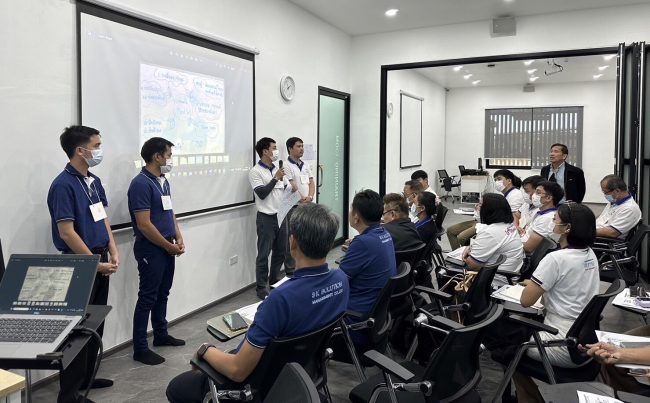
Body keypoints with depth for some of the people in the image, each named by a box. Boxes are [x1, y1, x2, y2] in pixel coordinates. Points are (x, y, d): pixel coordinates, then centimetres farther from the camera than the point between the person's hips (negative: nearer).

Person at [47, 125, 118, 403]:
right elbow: (67, 233, -20)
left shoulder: (94, 181, 9)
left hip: (99, 262, 8)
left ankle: (87, 377, 31)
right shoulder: (63, 185, -17)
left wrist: (112, 252, 5)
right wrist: (95, 263, -16)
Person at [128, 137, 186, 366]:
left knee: (162, 295, 18)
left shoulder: (164, 181, 10)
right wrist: (170, 246, -14)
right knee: (147, 298, -1)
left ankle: (161, 335, 33)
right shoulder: (141, 183, -18)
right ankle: (140, 349, 9)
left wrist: (178, 239, 4)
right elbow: (144, 225, -22)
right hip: (151, 249, -9)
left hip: (167, 248, 9)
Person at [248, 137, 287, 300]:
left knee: (281, 251, 13)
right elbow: (262, 193, -17)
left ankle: (275, 280, 30)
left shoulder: (278, 169, 12)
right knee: (264, 254, 1)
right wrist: (276, 178, -15)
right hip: (266, 218, -6)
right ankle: (261, 288, 9)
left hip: (281, 216, 6)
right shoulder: (255, 171, -8)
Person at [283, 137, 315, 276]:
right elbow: (292, 187, -16)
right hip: (294, 207, -7)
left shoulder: (305, 165, 13)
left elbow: (311, 183, 9)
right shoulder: (287, 166, -10)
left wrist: (310, 197, -8)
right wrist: (302, 200, -13)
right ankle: (290, 270, 6)